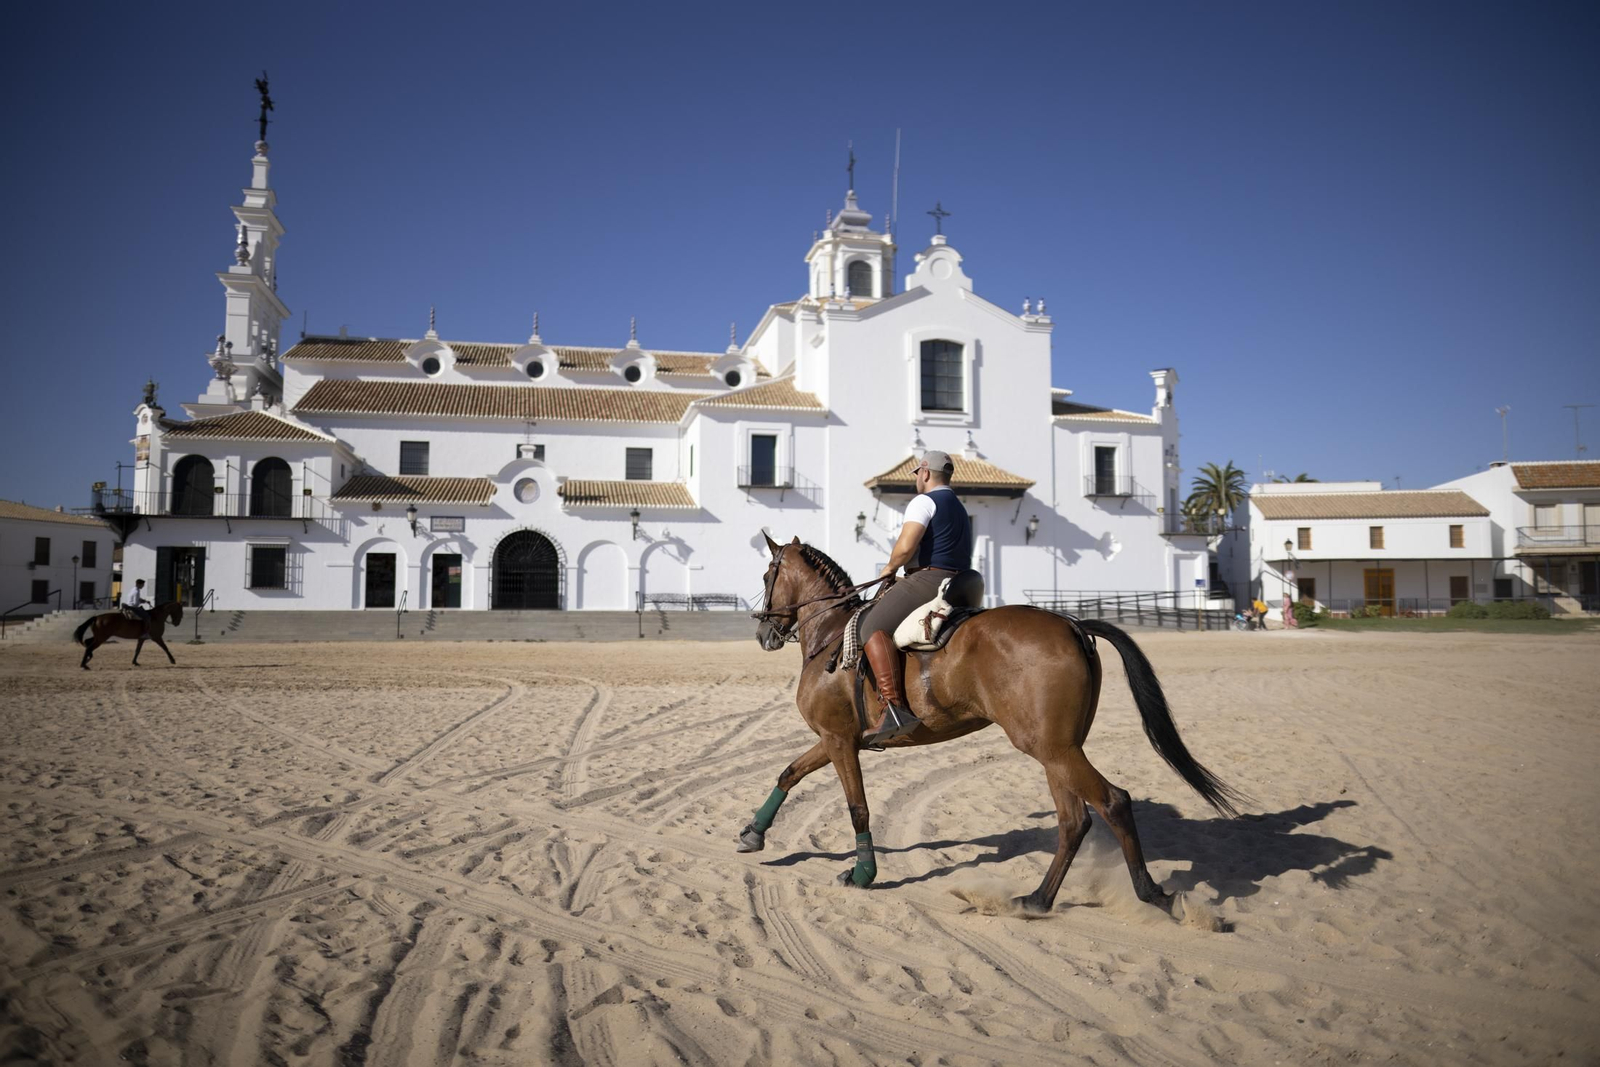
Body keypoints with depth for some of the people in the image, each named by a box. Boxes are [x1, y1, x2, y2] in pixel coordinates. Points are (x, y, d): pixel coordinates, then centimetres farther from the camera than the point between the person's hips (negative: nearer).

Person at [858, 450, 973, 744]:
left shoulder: (924, 501, -4)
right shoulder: (959, 509, 28)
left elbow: (906, 546, -19)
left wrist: (890, 567, 2)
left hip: (928, 579, -11)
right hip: (957, 585, 11)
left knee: (873, 627, -21)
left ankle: (896, 708, -37)